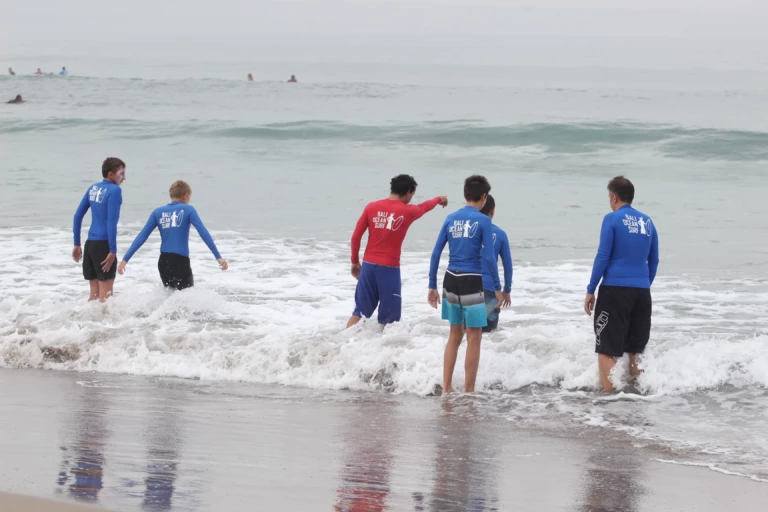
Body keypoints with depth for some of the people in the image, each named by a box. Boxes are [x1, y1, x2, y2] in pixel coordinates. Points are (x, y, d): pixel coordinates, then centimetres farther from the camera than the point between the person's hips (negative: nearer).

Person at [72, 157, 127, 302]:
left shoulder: (93, 188, 12)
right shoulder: (114, 190, -11)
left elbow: (78, 216, 14)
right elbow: (112, 221, -18)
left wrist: (77, 244, 18)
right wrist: (113, 251, -17)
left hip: (90, 243, 7)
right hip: (104, 244, -7)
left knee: (94, 292, 14)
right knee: (105, 293, -4)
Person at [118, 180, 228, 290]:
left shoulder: (158, 212, 9)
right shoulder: (188, 210, 0)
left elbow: (142, 236, 5)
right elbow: (203, 232, -9)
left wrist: (125, 259, 5)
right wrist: (218, 257, -11)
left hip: (164, 262, 5)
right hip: (181, 261, -5)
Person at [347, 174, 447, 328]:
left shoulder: (371, 207, 3)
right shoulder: (408, 211, -2)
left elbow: (356, 237, 3)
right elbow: (425, 207, 22)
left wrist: (355, 262, 16)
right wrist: (439, 199, 44)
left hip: (369, 265, 4)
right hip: (389, 268, -4)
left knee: (360, 312, 9)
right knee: (389, 318, 4)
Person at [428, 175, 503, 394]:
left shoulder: (451, 218, 8)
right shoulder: (483, 221, -7)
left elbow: (436, 253, 6)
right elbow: (489, 257, -12)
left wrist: (432, 286, 11)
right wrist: (498, 288, -2)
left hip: (451, 280, 5)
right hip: (471, 283, -5)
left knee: (455, 336, 17)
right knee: (474, 337, 3)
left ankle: (446, 388, 16)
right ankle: (468, 392, 4)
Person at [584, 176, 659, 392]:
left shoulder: (612, 219, -5)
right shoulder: (647, 222, 12)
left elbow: (603, 257, -8)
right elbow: (654, 261, 17)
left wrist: (591, 290, -3)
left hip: (615, 288, -6)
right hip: (642, 292, 6)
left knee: (607, 350, -3)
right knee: (635, 350, 14)